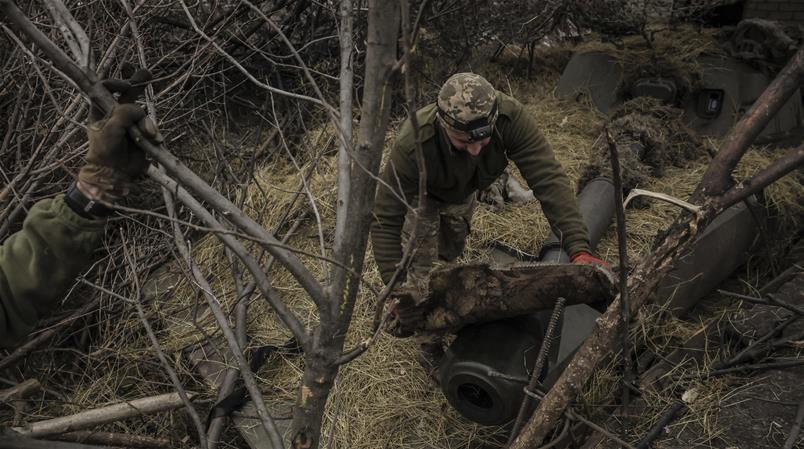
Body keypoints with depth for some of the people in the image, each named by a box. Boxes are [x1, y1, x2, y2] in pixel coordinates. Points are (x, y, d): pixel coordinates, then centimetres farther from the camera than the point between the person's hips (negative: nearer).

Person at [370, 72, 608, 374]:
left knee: (452, 251, 25)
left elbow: (548, 178, -42)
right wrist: (397, 292, -43)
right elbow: (386, 219, -40)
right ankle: (430, 349, 19)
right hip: (420, 195, -4)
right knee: (422, 272, -6)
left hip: (463, 191, 4)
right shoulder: (413, 143, -47)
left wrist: (578, 249, -51)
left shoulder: (510, 117, -41)